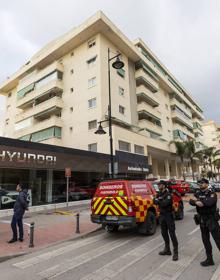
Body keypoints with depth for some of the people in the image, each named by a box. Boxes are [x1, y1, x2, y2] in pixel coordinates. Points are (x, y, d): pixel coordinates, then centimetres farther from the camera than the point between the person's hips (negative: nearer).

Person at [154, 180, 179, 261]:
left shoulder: (168, 194, -16)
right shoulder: (159, 194, 7)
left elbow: (165, 203, -28)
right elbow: (155, 201, -2)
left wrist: (158, 201, -12)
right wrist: (161, 202, -21)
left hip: (169, 215, -7)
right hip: (162, 215, 8)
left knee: (172, 233, -3)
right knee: (164, 233, 15)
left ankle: (175, 252, 7)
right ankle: (167, 249, 28)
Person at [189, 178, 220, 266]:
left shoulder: (212, 193, -12)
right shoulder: (197, 193, 5)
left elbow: (210, 202, -31)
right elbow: (191, 201, -8)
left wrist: (197, 200, -21)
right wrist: (196, 202, -29)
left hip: (211, 220, -6)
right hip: (202, 220, 6)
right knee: (205, 240, 14)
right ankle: (209, 259, 29)